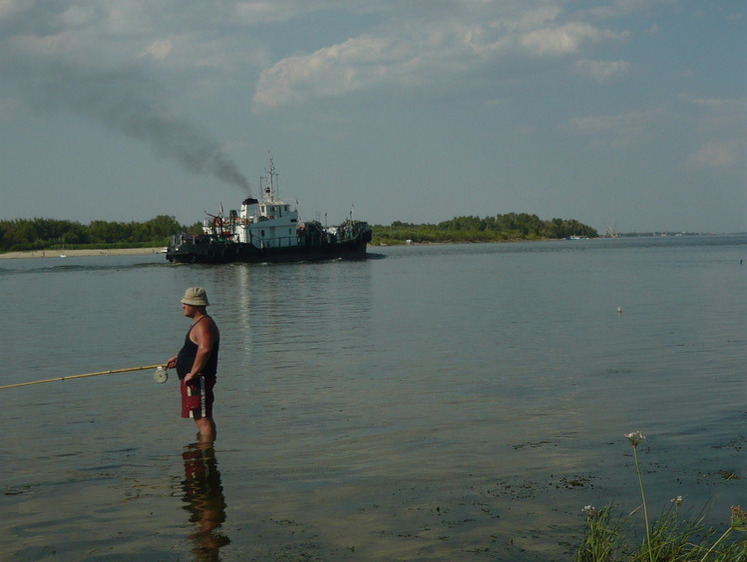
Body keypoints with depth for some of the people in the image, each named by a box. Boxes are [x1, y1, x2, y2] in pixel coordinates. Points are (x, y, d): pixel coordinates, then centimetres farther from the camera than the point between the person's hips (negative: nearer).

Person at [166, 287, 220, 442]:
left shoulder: (203, 325, -17)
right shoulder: (199, 323, 18)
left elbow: (204, 350, -33)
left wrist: (193, 373, -27)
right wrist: (178, 359, 21)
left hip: (198, 381, -11)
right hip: (197, 381, 11)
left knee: (202, 419, -10)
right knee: (203, 419, 16)